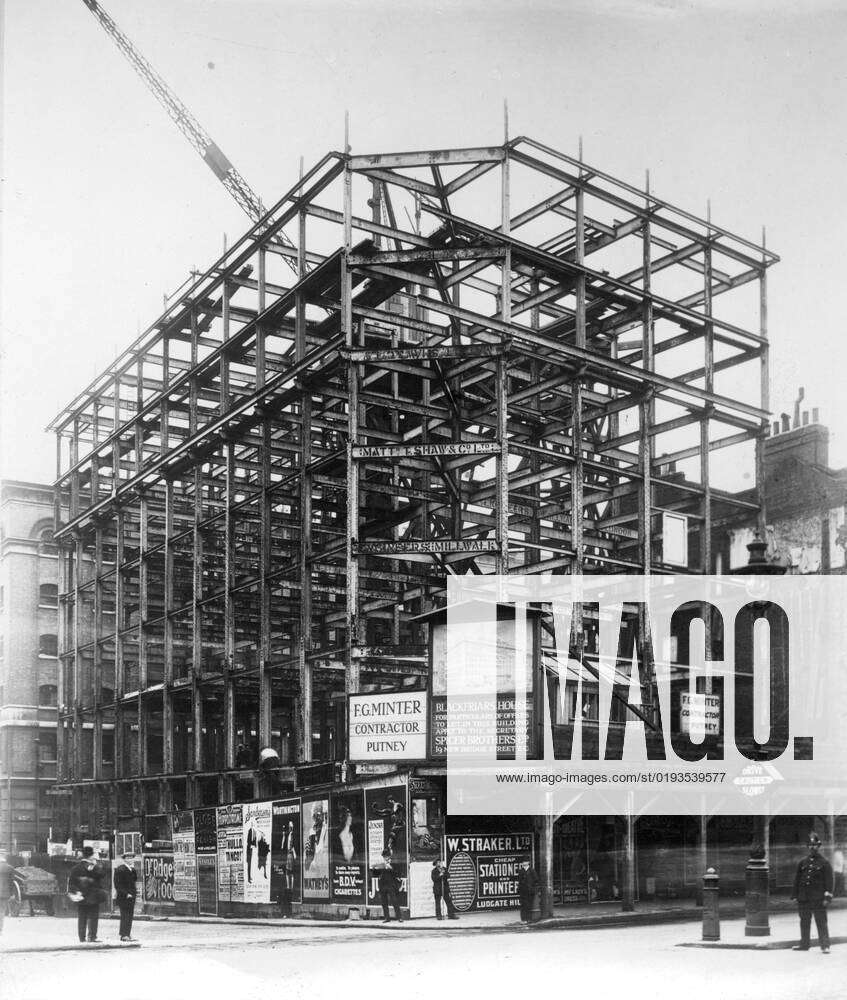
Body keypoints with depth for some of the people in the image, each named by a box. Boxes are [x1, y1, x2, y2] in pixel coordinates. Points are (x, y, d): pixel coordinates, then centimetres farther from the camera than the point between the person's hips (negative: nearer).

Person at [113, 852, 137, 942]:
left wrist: (133, 869, -3)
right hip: (123, 896, -7)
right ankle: (123, 935, -4)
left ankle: (127, 934, 13)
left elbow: (134, 879, 9)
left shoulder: (132, 869, 15)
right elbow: (118, 884, -13)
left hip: (131, 895, 7)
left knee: (130, 915, 7)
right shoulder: (120, 869, -10)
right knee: (125, 915, -8)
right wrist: (126, 893, -18)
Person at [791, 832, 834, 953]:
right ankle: (804, 944, 20)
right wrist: (795, 895, 10)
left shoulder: (825, 863, 0)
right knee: (804, 922, 11)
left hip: (818, 899, -4)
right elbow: (797, 880, 14)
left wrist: (827, 897, -12)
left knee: (821, 923, -4)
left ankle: (825, 946, 1)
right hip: (804, 899, 4)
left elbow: (829, 881, -4)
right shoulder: (802, 863, 12)